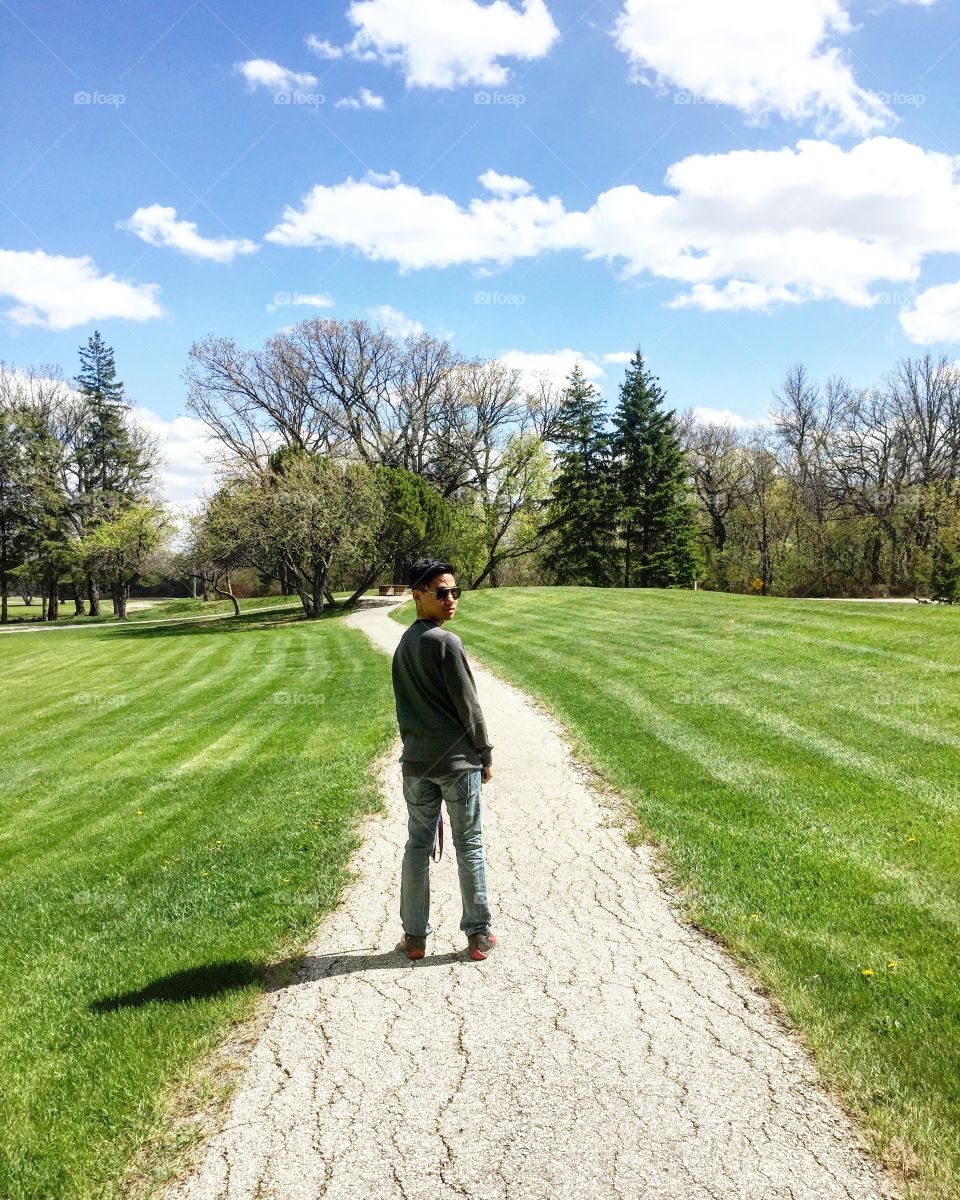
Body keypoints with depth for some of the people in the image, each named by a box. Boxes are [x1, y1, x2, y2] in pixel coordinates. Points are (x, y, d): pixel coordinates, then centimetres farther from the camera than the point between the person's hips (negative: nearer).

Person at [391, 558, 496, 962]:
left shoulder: (403, 646, 9)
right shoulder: (446, 643, -15)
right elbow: (469, 706, -13)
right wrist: (486, 755, -3)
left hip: (416, 762, 6)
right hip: (458, 761, -6)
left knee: (418, 845, 12)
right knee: (469, 846, 5)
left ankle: (414, 936, 19)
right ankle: (478, 935, 14)